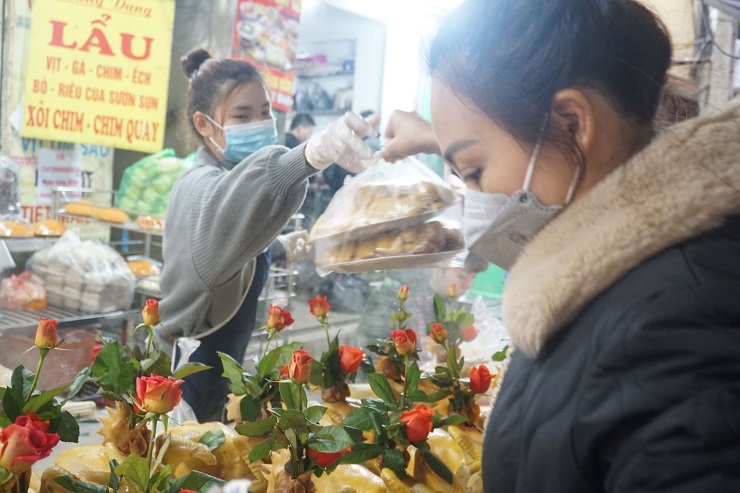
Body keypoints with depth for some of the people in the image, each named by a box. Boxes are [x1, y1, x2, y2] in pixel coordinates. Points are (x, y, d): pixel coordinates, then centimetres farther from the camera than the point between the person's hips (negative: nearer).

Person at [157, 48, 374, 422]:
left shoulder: (214, 179, 8)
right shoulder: (202, 185, -22)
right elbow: (224, 211, -48)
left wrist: (286, 249, 8)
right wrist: (310, 155, -64)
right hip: (193, 375, -9)